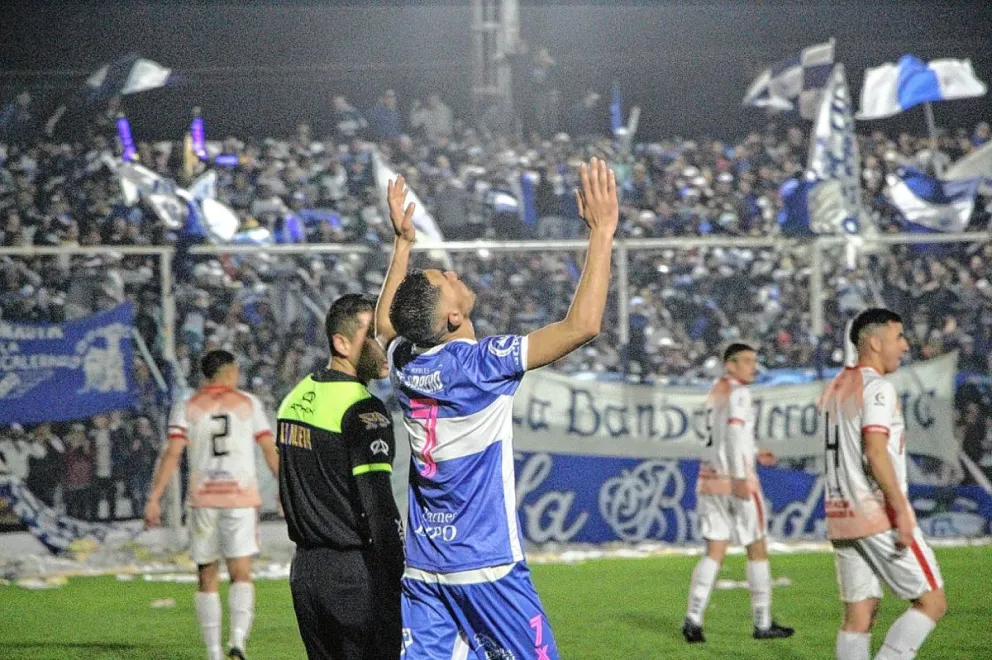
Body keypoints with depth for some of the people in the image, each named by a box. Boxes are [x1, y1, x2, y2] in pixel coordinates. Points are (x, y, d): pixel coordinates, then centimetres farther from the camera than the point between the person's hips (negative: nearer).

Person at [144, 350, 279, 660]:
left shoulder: (187, 407, 6)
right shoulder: (248, 404, 6)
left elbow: (172, 454, -4)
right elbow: (270, 450, 6)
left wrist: (154, 499, -5)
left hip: (203, 498, 1)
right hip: (242, 498, -1)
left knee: (208, 579, 9)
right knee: (241, 575, 0)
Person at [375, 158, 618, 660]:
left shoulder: (405, 363, 3)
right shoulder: (480, 365, -16)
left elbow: (384, 322, 29)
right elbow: (582, 325, -20)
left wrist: (403, 243, 31)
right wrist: (602, 231, -15)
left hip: (422, 568, 6)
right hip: (485, 565, -6)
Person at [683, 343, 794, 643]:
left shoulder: (716, 392, 16)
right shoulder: (738, 393, -10)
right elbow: (734, 431, -24)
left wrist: (753, 455, 26)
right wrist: (740, 477, -30)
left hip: (709, 479, 7)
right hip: (735, 480, -7)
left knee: (714, 552, 5)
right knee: (757, 550, 5)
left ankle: (693, 618, -10)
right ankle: (763, 624, 10)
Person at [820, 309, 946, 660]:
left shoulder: (836, 387, 17)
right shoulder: (877, 388, -11)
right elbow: (876, 453, -21)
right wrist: (902, 511, -21)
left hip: (841, 515, 9)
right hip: (880, 516, -9)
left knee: (859, 614, 7)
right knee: (932, 601, -2)